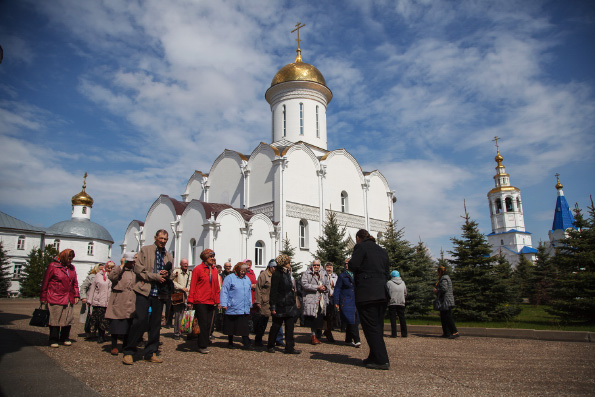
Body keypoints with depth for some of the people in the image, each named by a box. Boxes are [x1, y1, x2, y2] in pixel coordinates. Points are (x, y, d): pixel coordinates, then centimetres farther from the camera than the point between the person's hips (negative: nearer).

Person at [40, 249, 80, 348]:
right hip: (55, 298, -5)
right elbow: (45, 282, -2)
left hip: (69, 298, 5)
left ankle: (64, 338, 20)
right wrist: (43, 298, -1)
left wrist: (76, 295, 8)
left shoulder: (72, 268, 12)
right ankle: (53, 340, 13)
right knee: (55, 319, 1)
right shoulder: (53, 266, -4)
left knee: (69, 319, 7)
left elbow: (75, 283, 16)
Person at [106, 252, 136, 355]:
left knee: (128, 324, 7)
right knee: (116, 323, 1)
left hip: (130, 302, 3)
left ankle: (125, 345, 20)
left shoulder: (135, 271, 16)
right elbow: (111, 276, -17)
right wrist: (122, 266, -13)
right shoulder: (117, 269, 4)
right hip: (118, 301, -3)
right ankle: (114, 346, 14)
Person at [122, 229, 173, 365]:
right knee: (140, 320, -11)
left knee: (156, 323, 6)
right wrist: (155, 276, -11)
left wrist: (166, 275, -3)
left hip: (159, 293, 5)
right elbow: (138, 268, -5)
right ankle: (128, 352, 3)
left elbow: (171, 274, 21)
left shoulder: (168, 256, 17)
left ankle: (151, 353, 16)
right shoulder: (145, 250, 4)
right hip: (144, 291, -4)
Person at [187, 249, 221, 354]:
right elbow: (192, 286, -6)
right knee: (203, 324, -4)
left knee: (208, 324, 9)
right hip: (200, 302, -6)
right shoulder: (198, 269, -4)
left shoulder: (214, 270, 13)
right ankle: (202, 346, 5)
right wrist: (190, 301, -9)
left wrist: (217, 301, 12)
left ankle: (204, 344, 19)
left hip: (211, 302, 6)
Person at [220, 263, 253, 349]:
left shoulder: (247, 279, 14)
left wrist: (250, 305, 21)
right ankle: (230, 342, 25)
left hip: (245, 309, 4)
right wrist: (224, 304, -13)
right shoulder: (230, 278, -4)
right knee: (231, 326, 9)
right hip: (232, 309, -4)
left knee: (244, 327, 0)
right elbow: (224, 292, -7)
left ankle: (246, 343, 3)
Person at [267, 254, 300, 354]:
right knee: (276, 326, 5)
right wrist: (273, 307, -19)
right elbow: (273, 292, -16)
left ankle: (290, 347, 11)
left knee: (290, 327, 6)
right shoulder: (277, 275, -13)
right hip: (280, 306, -8)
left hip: (289, 305, 8)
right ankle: (270, 346, 21)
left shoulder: (287, 274, 13)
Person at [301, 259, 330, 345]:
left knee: (320, 318, 4)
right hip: (311, 299, -4)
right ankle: (313, 336, -1)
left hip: (322, 299, 5)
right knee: (313, 317, -9)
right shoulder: (306, 274, 3)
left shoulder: (324, 274, 18)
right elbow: (304, 284, -9)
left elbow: (327, 285, 25)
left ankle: (316, 335, 15)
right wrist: (317, 287, -11)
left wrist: (324, 288, 0)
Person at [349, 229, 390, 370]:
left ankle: (382, 361, -6)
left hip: (366, 293, -8)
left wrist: (349, 262, 6)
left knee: (371, 327, -4)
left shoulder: (361, 247, -4)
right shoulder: (382, 250, 18)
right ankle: (374, 357, 21)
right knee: (378, 326, 14)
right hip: (381, 293, 8)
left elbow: (353, 266, -13)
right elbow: (386, 272, 19)